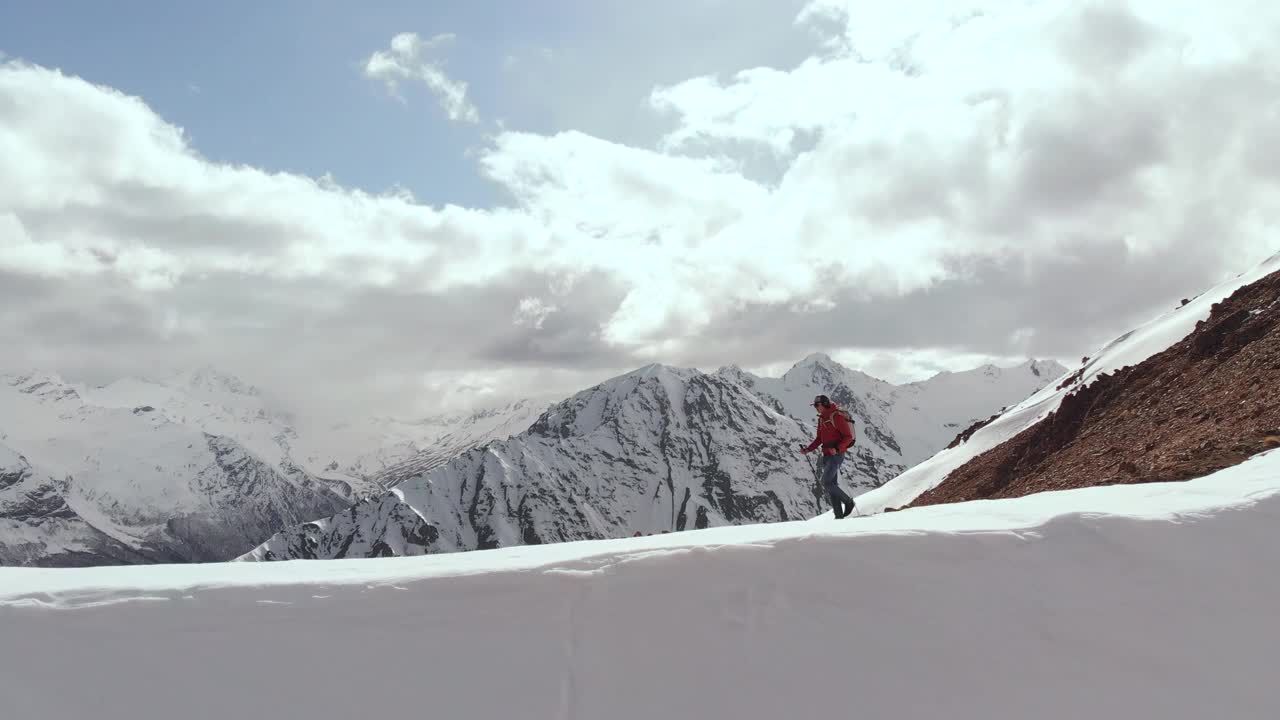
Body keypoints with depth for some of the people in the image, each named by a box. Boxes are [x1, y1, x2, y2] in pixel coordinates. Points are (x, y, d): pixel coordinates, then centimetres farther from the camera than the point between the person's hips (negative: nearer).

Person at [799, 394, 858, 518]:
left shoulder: (837, 416, -12)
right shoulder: (822, 418, 15)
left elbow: (848, 436, -15)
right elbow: (819, 438, 21)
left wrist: (837, 449, -27)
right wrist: (808, 449, 7)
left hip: (836, 455, -9)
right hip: (827, 455, 9)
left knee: (826, 483, -14)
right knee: (832, 485, 5)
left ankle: (848, 501, 2)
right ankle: (839, 515, 7)